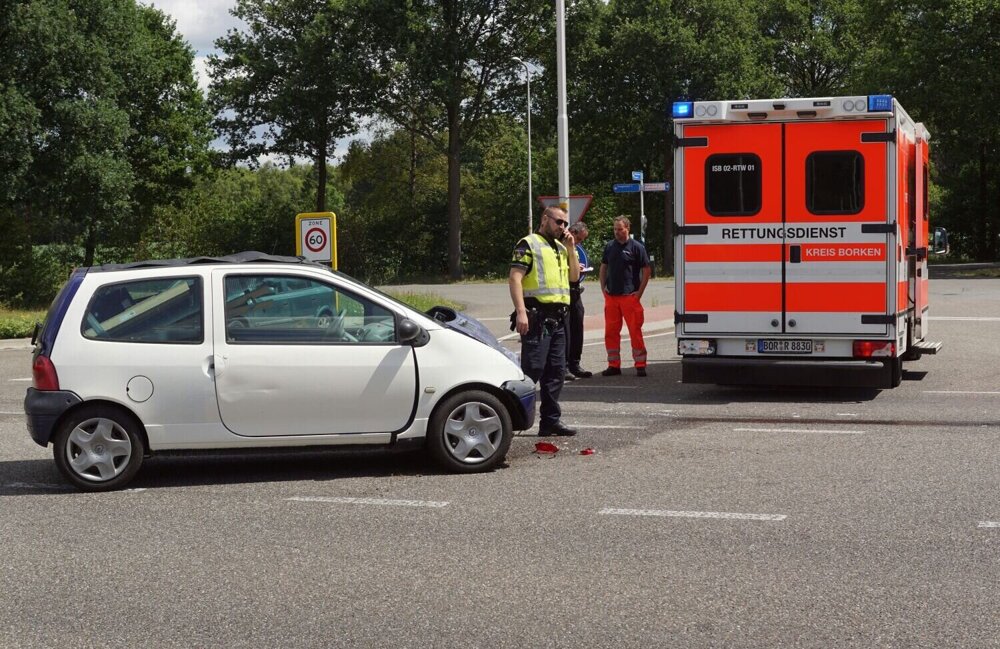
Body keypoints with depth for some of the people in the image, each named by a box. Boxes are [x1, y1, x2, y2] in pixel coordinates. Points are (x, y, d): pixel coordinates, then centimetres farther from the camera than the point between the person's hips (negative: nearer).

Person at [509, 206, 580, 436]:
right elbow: (515, 278, -12)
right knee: (532, 370, -13)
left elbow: (574, 276, 20)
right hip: (536, 316, -8)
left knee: (556, 371, 9)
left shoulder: (561, 247, 21)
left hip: (558, 318, 8)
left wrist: (571, 249, 8)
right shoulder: (529, 244, -3)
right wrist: (521, 312, -21)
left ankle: (550, 420, 15)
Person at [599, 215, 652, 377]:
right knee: (611, 331, 6)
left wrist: (639, 292, -5)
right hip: (611, 296, 5)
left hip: (630, 296, -5)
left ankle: (640, 366, 0)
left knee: (635, 330, -4)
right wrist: (603, 287, 10)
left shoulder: (636, 247, -3)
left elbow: (647, 270, -1)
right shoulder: (610, 246, 11)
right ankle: (614, 365, 14)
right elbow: (603, 267, 20)